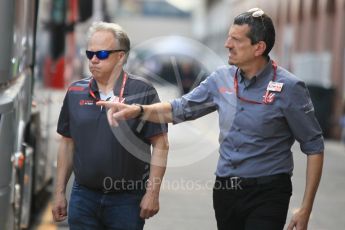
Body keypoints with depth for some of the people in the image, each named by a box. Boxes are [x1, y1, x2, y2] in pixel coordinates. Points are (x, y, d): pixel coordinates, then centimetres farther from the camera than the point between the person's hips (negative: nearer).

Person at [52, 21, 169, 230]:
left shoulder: (142, 91, -7)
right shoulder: (76, 92, 6)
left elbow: (160, 145, -6)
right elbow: (68, 143, 12)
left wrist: (153, 193, -11)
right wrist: (60, 192, 11)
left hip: (127, 198, -3)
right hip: (84, 195, 3)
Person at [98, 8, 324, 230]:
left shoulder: (288, 87, -11)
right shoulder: (221, 79, 4)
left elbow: (314, 147, -7)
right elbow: (180, 109, 15)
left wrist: (306, 208, -11)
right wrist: (138, 110, -4)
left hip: (266, 195, -5)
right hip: (224, 191, 6)